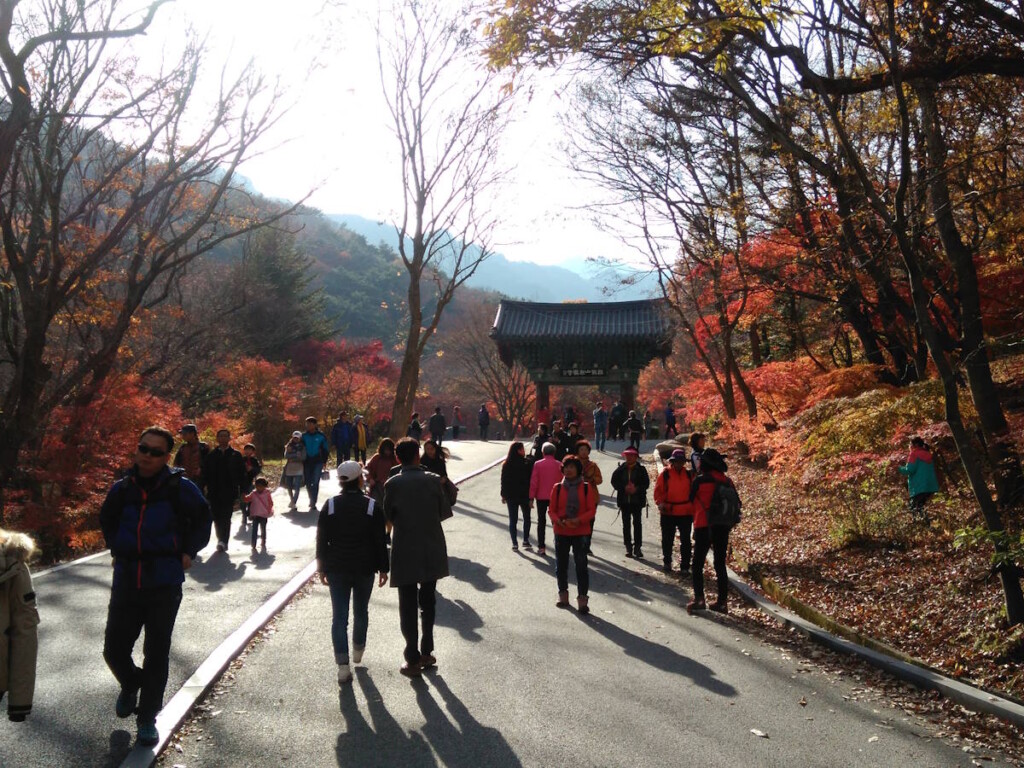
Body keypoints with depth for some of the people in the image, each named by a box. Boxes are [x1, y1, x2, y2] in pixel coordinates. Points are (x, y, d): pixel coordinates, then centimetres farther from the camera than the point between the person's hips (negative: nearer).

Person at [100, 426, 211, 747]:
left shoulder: (180, 488, -10)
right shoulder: (122, 489, 1)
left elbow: (201, 520, 4)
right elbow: (107, 520, 21)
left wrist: (187, 554, -1)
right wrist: (116, 549, 11)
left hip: (165, 585, -3)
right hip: (125, 582, 3)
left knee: (156, 655, 6)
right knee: (114, 650, 9)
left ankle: (147, 717, 22)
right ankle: (130, 685, 42)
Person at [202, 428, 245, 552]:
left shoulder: (236, 455, 6)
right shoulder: (211, 455, 10)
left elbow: (241, 474, 5)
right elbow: (205, 472, 8)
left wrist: (241, 490, -1)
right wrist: (206, 487, -3)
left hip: (230, 492, -2)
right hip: (214, 493, 2)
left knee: (226, 518, -10)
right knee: (217, 518, 6)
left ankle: (223, 541, -11)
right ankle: (222, 540, 20)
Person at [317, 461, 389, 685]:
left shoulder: (330, 506, -3)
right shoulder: (373, 507, -7)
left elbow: (321, 540, 0)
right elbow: (380, 541, -5)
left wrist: (322, 568, 9)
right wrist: (383, 568, 3)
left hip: (336, 569, 0)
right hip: (364, 569, 0)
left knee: (339, 616, 1)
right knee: (361, 611, 19)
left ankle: (343, 666, -5)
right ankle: (358, 650, 36)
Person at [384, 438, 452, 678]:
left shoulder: (392, 484, -10)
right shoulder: (433, 480, -7)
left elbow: (388, 516, -1)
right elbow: (445, 512, -2)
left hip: (405, 553, -2)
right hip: (432, 552, 2)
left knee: (408, 606, 7)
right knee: (428, 603, 18)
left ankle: (413, 660, 9)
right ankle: (426, 653, 25)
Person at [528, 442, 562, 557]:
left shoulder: (538, 464, -6)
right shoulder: (559, 465, -4)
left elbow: (533, 482, -7)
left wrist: (531, 498, -2)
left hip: (541, 497, 0)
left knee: (541, 522, 7)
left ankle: (541, 547, 5)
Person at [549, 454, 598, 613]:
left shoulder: (586, 488, -2)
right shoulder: (557, 488, 2)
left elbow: (592, 510, -5)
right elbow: (551, 510, 3)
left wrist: (578, 520, -20)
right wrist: (559, 521, -17)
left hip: (581, 532, -2)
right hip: (561, 532, 2)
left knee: (581, 565, -4)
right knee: (561, 565, 11)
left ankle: (582, 599, 1)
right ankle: (563, 595, 28)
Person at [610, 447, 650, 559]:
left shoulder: (641, 469, 0)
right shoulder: (620, 469, 3)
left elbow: (646, 483, -2)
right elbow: (614, 481, 1)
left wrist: (636, 489, -17)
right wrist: (624, 488, -13)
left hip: (637, 500, -2)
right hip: (624, 501, 2)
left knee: (637, 523, -4)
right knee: (626, 524, 6)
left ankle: (637, 547, 1)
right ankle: (628, 547, 13)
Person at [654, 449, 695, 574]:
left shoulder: (688, 474, 4)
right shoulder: (665, 474, -5)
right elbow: (658, 491, -3)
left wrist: (693, 508, 4)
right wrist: (660, 503, -17)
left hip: (686, 513, 2)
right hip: (668, 513, -2)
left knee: (685, 541, 6)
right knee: (667, 540, 10)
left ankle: (685, 566, 15)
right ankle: (667, 563, 27)